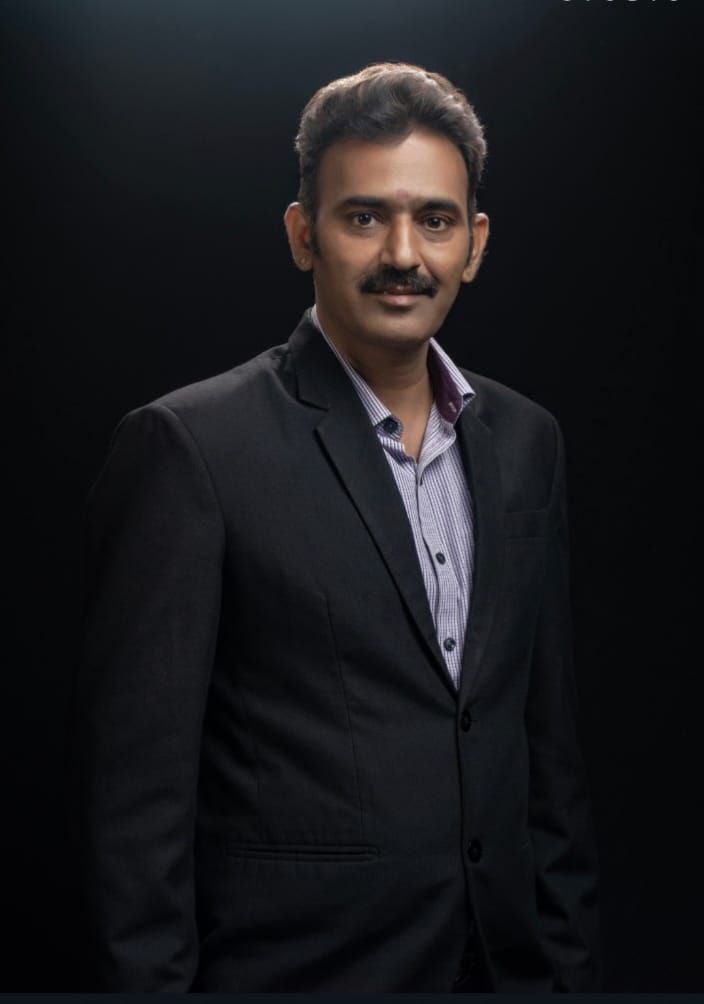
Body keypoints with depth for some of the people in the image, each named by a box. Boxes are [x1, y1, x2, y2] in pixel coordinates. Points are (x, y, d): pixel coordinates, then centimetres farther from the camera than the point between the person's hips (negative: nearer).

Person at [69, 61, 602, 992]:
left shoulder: (527, 441, 5)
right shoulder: (188, 445, -14)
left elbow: (550, 744, 9)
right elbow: (134, 785, -13)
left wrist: (571, 964, 8)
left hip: (505, 959, 5)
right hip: (297, 963, -5)